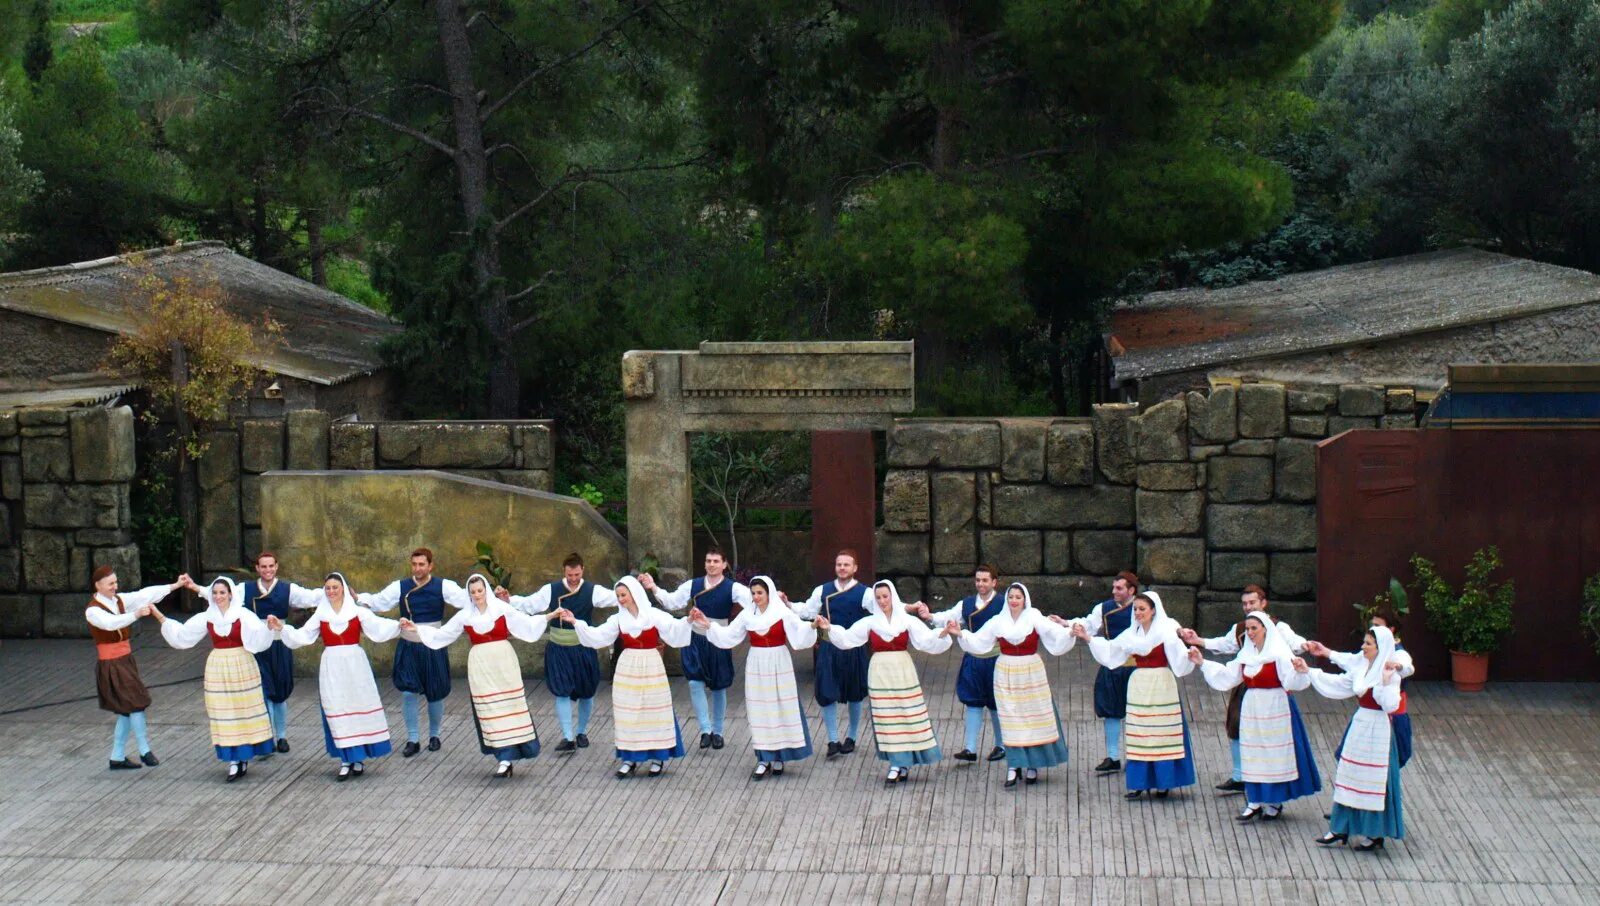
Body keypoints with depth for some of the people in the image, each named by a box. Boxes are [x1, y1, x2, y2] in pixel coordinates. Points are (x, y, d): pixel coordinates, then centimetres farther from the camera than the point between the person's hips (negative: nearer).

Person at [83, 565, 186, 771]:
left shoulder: (119, 600, 7)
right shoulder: (92, 610, -12)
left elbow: (146, 594, -3)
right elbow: (110, 623, -32)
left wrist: (176, 585, -12)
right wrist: (136, 614, -43)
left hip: (126, 660, 7)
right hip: (110, 664, -7)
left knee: (127, 711, 10)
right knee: (135, 704, -11)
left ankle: (117, 757, 18)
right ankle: (145, 751, -1)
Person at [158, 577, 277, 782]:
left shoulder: (243, 615, -8)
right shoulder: (207, 618, 4)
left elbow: (258, 636, -21)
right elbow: (181, 634, 11)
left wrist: (268, 626, -42)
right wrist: (160, 617, 8)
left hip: (242, 667, -3)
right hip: (217, 669, 3)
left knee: (245, 711, 2)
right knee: (224, 715, 3)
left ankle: (244, 757, 12)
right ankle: (234, 761, 6)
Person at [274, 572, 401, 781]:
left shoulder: (358, 612, 0)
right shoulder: (320, 615, 6)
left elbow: (378, 627, -11)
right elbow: (302, 636, 4)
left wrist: (397, 625, -28)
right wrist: (281, 628, -8)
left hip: (355, 664, -1)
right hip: (331, 667, 2)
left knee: (359, 708, -1)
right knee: (337, 711, 0)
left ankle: (359, 758, 10)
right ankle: (346, 760, 5)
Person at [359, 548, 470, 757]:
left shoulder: (443, 586, -7)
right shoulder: (400, 587, -2)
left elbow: (466, 598, -17)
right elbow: (378, 602, -6)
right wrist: (360, 600, -24)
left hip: (433, 647, -1)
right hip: (408, 647, 1)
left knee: (435, 693, 8)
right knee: (408, 693, -4)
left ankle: (434, 735, 30)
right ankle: (413, 739, 10)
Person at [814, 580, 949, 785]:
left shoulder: (908, 620, 2)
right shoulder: (870, 622, 5)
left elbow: (927, 640, -6)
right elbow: (847, 638, 1)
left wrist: (943, 634, -24)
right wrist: (829, 628, -13)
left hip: (903, 672, -1)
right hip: (880, 673, 1)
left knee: (908, 715, -2)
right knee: (886, 719, 1)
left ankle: (903, 762, 7)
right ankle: (898, 764, 6)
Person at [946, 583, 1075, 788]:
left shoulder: (1035, 619, -6)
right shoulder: (998, 621, 1)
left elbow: (1054, 634, -18)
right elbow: (977, 641, 2)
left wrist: (1069, 633, -36)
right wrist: (960, 634, -12)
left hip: (1031, 673, -1)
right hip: (1006, 675, 1)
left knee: (1034, 718, 3)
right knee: (1010, 721, 1)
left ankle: (1032, 765, 15)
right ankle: (1013, 767, 4)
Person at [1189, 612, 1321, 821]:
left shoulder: (1279, 654, -11)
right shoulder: (1246, 654, 9)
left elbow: (1292, 680, -21)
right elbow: (1226, 675, 12)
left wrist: (1298, 670, -43)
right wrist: (1202, 663, 10)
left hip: (1275, 708, -6)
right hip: (1251, 708, 6)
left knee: (1275, 754, 1)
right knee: (1252, 756, 8)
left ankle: (1274, 803, 11)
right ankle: (1255, 801, 16)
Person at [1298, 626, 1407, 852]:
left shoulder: (1390, 674, -15)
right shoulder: (1361, 668, 6)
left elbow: (1390, 705, -24)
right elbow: (1338, 683, 16)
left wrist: (1386, 681, -34)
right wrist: (1308, 671, 15)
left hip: (1377, 730, -8)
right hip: (1359, 726, 8)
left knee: (1373, 781, 0)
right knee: (1349, 777, 11)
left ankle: (1375, 835, 12)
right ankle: (1341, 829, 19)